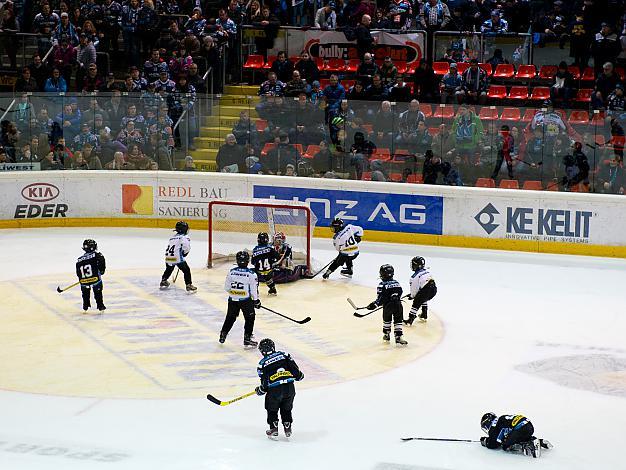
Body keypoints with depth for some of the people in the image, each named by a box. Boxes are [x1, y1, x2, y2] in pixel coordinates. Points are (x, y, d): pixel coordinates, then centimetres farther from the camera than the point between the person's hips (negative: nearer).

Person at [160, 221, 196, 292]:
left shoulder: (172, 238, 23)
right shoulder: (184, 237, 0)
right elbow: (186, 247, -16)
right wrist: (184, 253, 4)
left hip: (168, 257, 7)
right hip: (177, 257, -7)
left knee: (169, 269, 32)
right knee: (186, 270, 1)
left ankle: (163, 281, 47)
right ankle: (189, 285, -7)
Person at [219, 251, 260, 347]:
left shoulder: (231, 272, -4)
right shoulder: (251, 274, -15)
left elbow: (226, 287, 2)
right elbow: (254, 289, -10)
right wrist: (256, 300, 4)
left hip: (233, 299, 4)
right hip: (246, 300, -4)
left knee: (230, 317, 20)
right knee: (249, 318, 12)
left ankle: (223, 334, 28)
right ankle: (247, 338, 9)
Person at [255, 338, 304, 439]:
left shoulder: (262, 364, 0)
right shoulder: (283, 355, 6)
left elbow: (265, 383, 0)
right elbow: (294, 367, 6)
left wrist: (260, 391, 19)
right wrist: (299, 375, 25)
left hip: (274, 390, -3)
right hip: (289, 388, 3)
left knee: (272, 409, 21)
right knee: (286, 408, 24)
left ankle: (274, 429, 19)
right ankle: (287, 428, 24)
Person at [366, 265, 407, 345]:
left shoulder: (382, 285, -9)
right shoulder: (396, 283, 10)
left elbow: (381, 298, -13)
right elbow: (400, 293, 18)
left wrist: (375, 304, -8)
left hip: (388, 305, -3)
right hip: (398, 305, 3)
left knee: (387, 320, 20)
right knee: (398, 321, 5)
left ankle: (386, 334, 32)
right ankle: (398, 337, -4)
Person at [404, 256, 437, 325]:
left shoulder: (414, 276, -2)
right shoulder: (427, 270, 19)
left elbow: (414, 288, 3)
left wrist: (412, 296, 23)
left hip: (426, 291, -7)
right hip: (434, 289, 7)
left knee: (416, 303, 3)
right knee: (423, 300, 33)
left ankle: (410, 319, -1)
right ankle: (424, 315, 38)